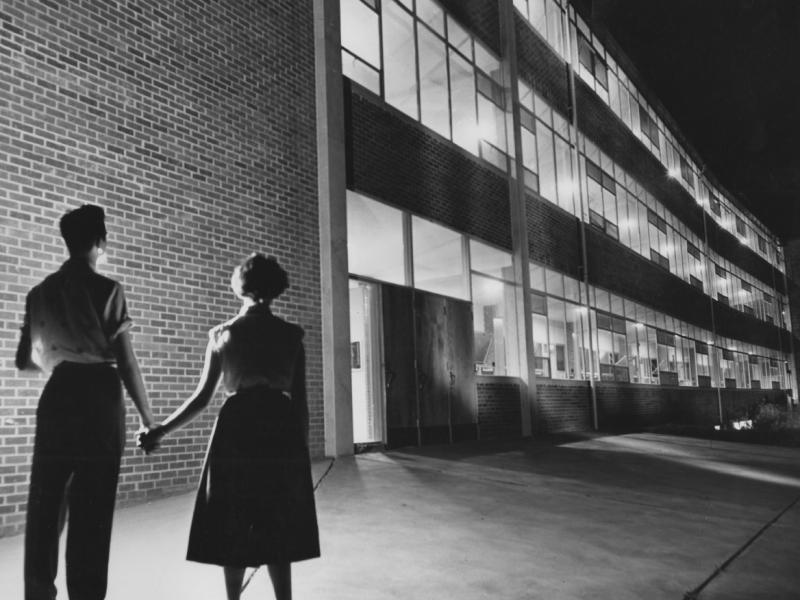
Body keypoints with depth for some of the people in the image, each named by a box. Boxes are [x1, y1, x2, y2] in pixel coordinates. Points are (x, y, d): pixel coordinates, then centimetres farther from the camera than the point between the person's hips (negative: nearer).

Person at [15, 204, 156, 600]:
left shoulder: (40, 292, 8)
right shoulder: (106, 289, -7)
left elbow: (24, 361, 14)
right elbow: (126, 362, -10)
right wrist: (147, 418, -1)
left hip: (55, 401, 5)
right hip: (99, 403, -5)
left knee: (45, 505, 12)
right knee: (92, 511, 1)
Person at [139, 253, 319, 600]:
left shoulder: (222, 334, 3)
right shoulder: (291, 335, 2)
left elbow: (202, 398, 1)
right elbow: (300, 400, 1)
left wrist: (160, 431, 10)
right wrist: (302, 448, 10)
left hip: (236, 428, 0)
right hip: (281, 429, 0)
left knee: (232, 528, 11)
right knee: (278, 528, 9)